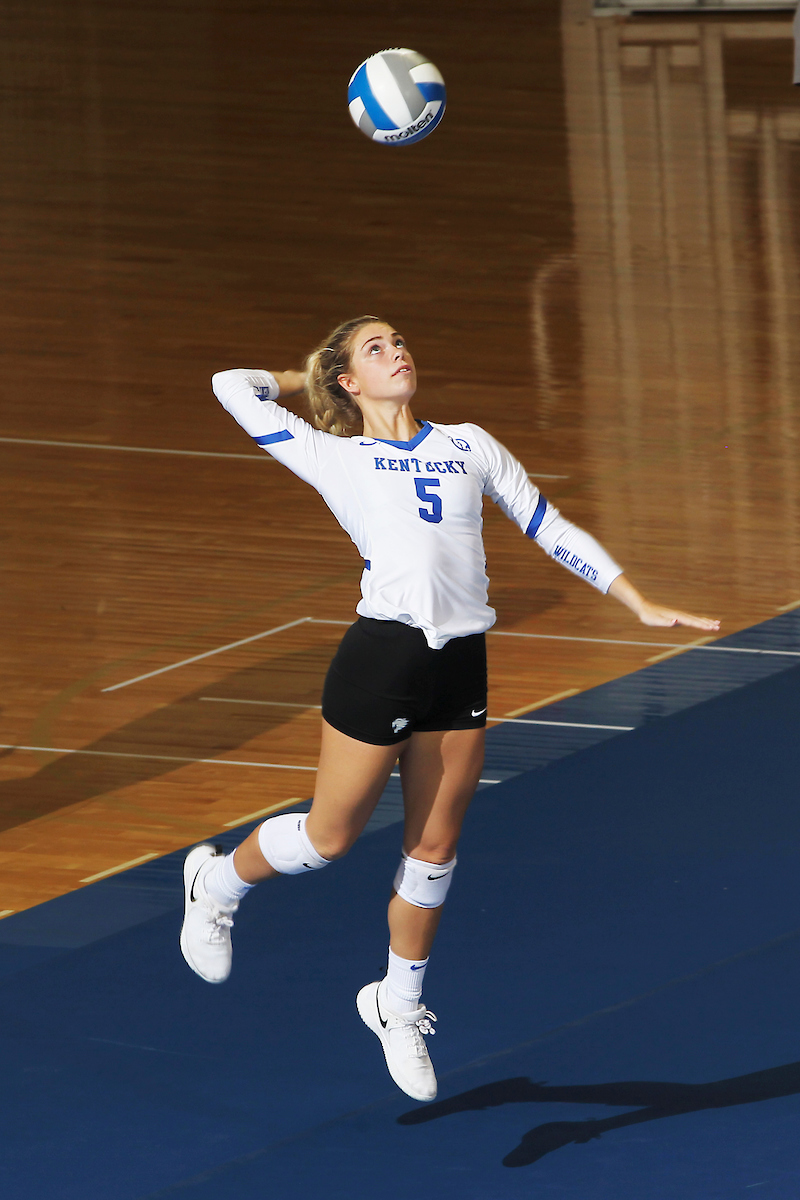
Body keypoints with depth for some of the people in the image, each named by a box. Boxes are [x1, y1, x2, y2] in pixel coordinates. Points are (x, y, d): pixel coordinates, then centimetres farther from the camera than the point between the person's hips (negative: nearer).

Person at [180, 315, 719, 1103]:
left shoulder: (469, 445, 17)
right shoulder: (333, 456, 5)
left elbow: (551, 529, 21)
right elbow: (234, 386, 5)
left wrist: (640, 604, 18)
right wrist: (308, 380, 22)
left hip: (461, 666, 4)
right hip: (381, 654, -4)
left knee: (434, 848, 10)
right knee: (329, 837, 6)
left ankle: (399, 1006, 28)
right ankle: (218, 883, 34)